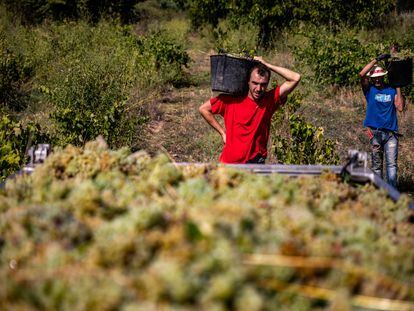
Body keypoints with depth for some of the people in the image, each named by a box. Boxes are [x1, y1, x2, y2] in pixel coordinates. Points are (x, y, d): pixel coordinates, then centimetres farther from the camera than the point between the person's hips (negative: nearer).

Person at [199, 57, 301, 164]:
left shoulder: (270, 100, -3)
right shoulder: (232, 99, -6)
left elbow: (295, 78, -9)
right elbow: (203, 109, 4)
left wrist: (267, 65, -9)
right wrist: (222, 132, 2)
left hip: (256, 162, 1)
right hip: (230, 162, -1)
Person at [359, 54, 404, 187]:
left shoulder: (391, 90, 9)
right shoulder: (369, 89, 5)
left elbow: (400, 107, -4)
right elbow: (362, 74, -12)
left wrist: (398, 88, -3)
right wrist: (377, 59, -9)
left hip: (391, 132, 0)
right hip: (375, 132, 0)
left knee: (392, 163, -9)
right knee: (377, 165, 6)